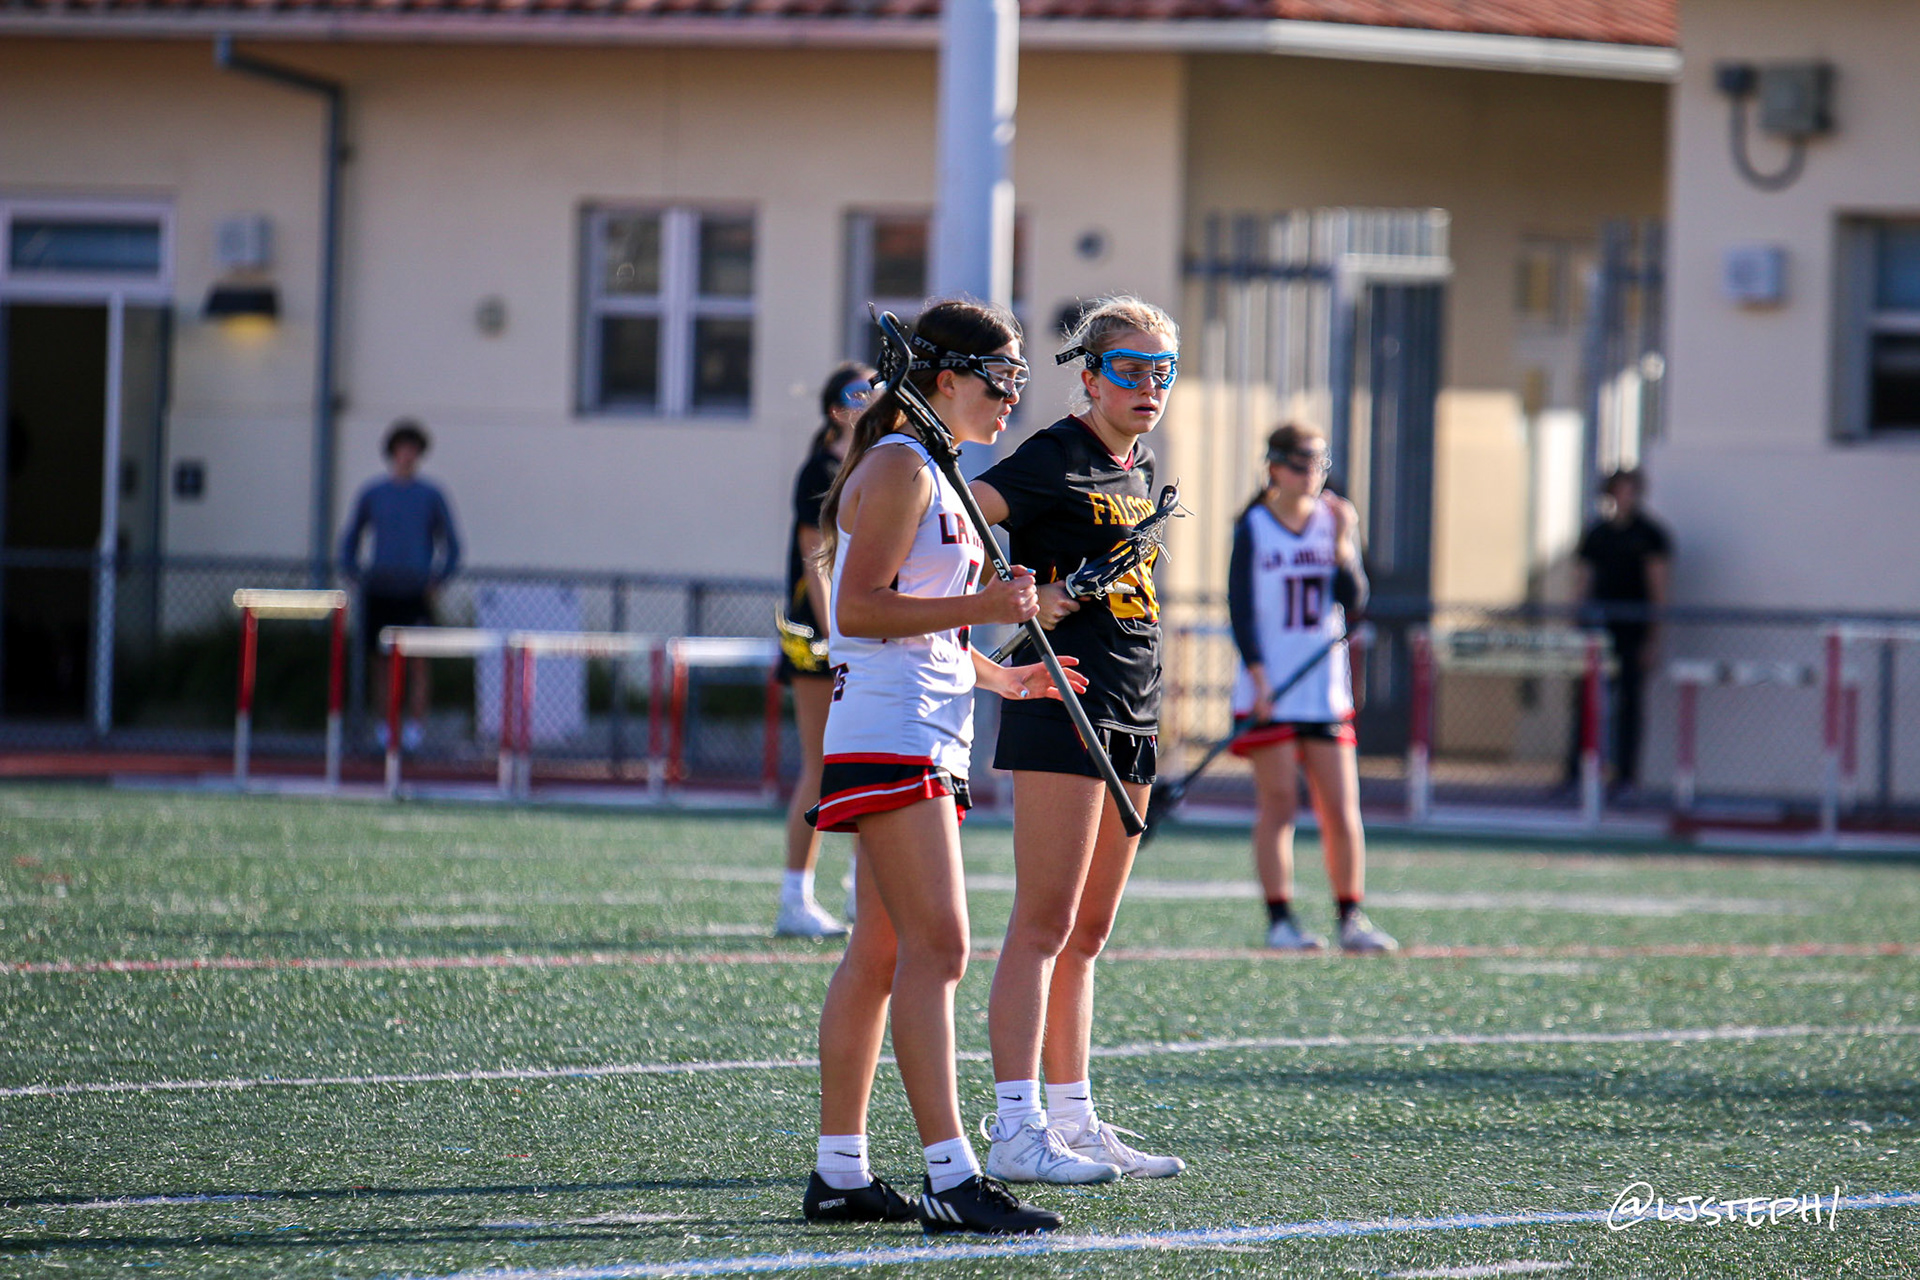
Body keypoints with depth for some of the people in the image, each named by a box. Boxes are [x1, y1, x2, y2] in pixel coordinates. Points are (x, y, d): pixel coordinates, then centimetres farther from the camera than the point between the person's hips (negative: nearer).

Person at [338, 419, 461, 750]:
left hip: (417, 594, -1)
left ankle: (415, 726, -6)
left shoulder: (430, 496, 7)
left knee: (418, 662, -9)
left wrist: (437, 580, -4)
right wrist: (355, 574, 3)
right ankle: (385, 726, 9)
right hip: (380, 593, 1)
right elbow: (349, 541, 19)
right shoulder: (373, 495, 10)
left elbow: (451, 546, 11)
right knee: (386, 663, 2)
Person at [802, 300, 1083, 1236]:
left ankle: (839, 1174, 12)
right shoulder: (900, 467, -11)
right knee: (937, 948, -15)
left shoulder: (938, 476, 20)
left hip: (928, 738, 10)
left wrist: (994, 675, 18)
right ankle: (952, 1180, -20)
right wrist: (980, 609, -24)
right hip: (890, 737, -10)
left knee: (879, 955, 9)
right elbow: (859, 609, -19)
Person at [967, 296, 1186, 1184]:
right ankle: (1015, 1129, -13)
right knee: (1045, 923, -11)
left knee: (1088, 932, 12)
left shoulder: (1138, 468, 17)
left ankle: (1072, 1119, 16)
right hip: (1060, 709, -9)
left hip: (1131, 713, 9)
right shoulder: (1055, 457, -9)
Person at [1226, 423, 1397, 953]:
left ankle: (1351, 919, 7)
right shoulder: (1253, 529, 0)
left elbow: (1353, 601, 0)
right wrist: (1258, 676, -12)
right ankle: (1280, 920, 0)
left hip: (1326, 689, 3)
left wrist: (1341, 546, -13)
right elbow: (1240, 607, -3)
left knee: (1341, 808, 0)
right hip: (1269, 690, -3)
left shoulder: (1334, 522, 8)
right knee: (1278, 803, -4)